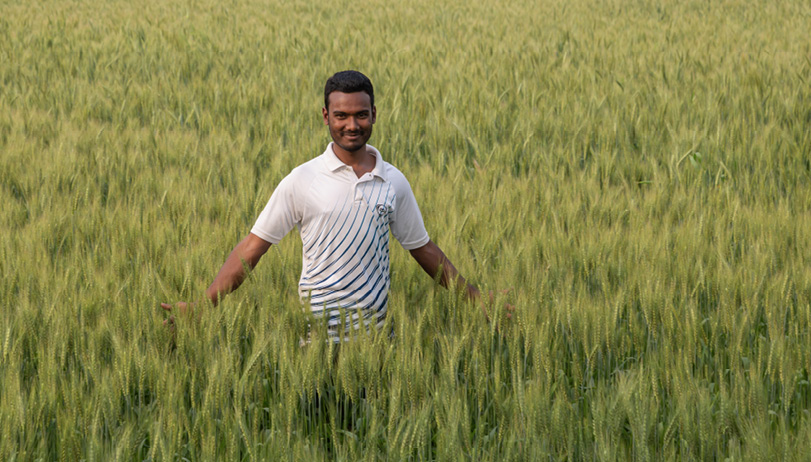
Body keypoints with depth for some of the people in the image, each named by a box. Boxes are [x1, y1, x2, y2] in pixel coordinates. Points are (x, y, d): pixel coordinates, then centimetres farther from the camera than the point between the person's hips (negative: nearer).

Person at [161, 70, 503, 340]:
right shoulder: (302, 180, -2)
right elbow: (253, 246, -2)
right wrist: (203, 305, -9)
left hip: (374, 332, 3)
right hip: (319, 333, -2)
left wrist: (476, 299, 18)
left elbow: (423, 249, 17)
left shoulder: (394, 182, 7)